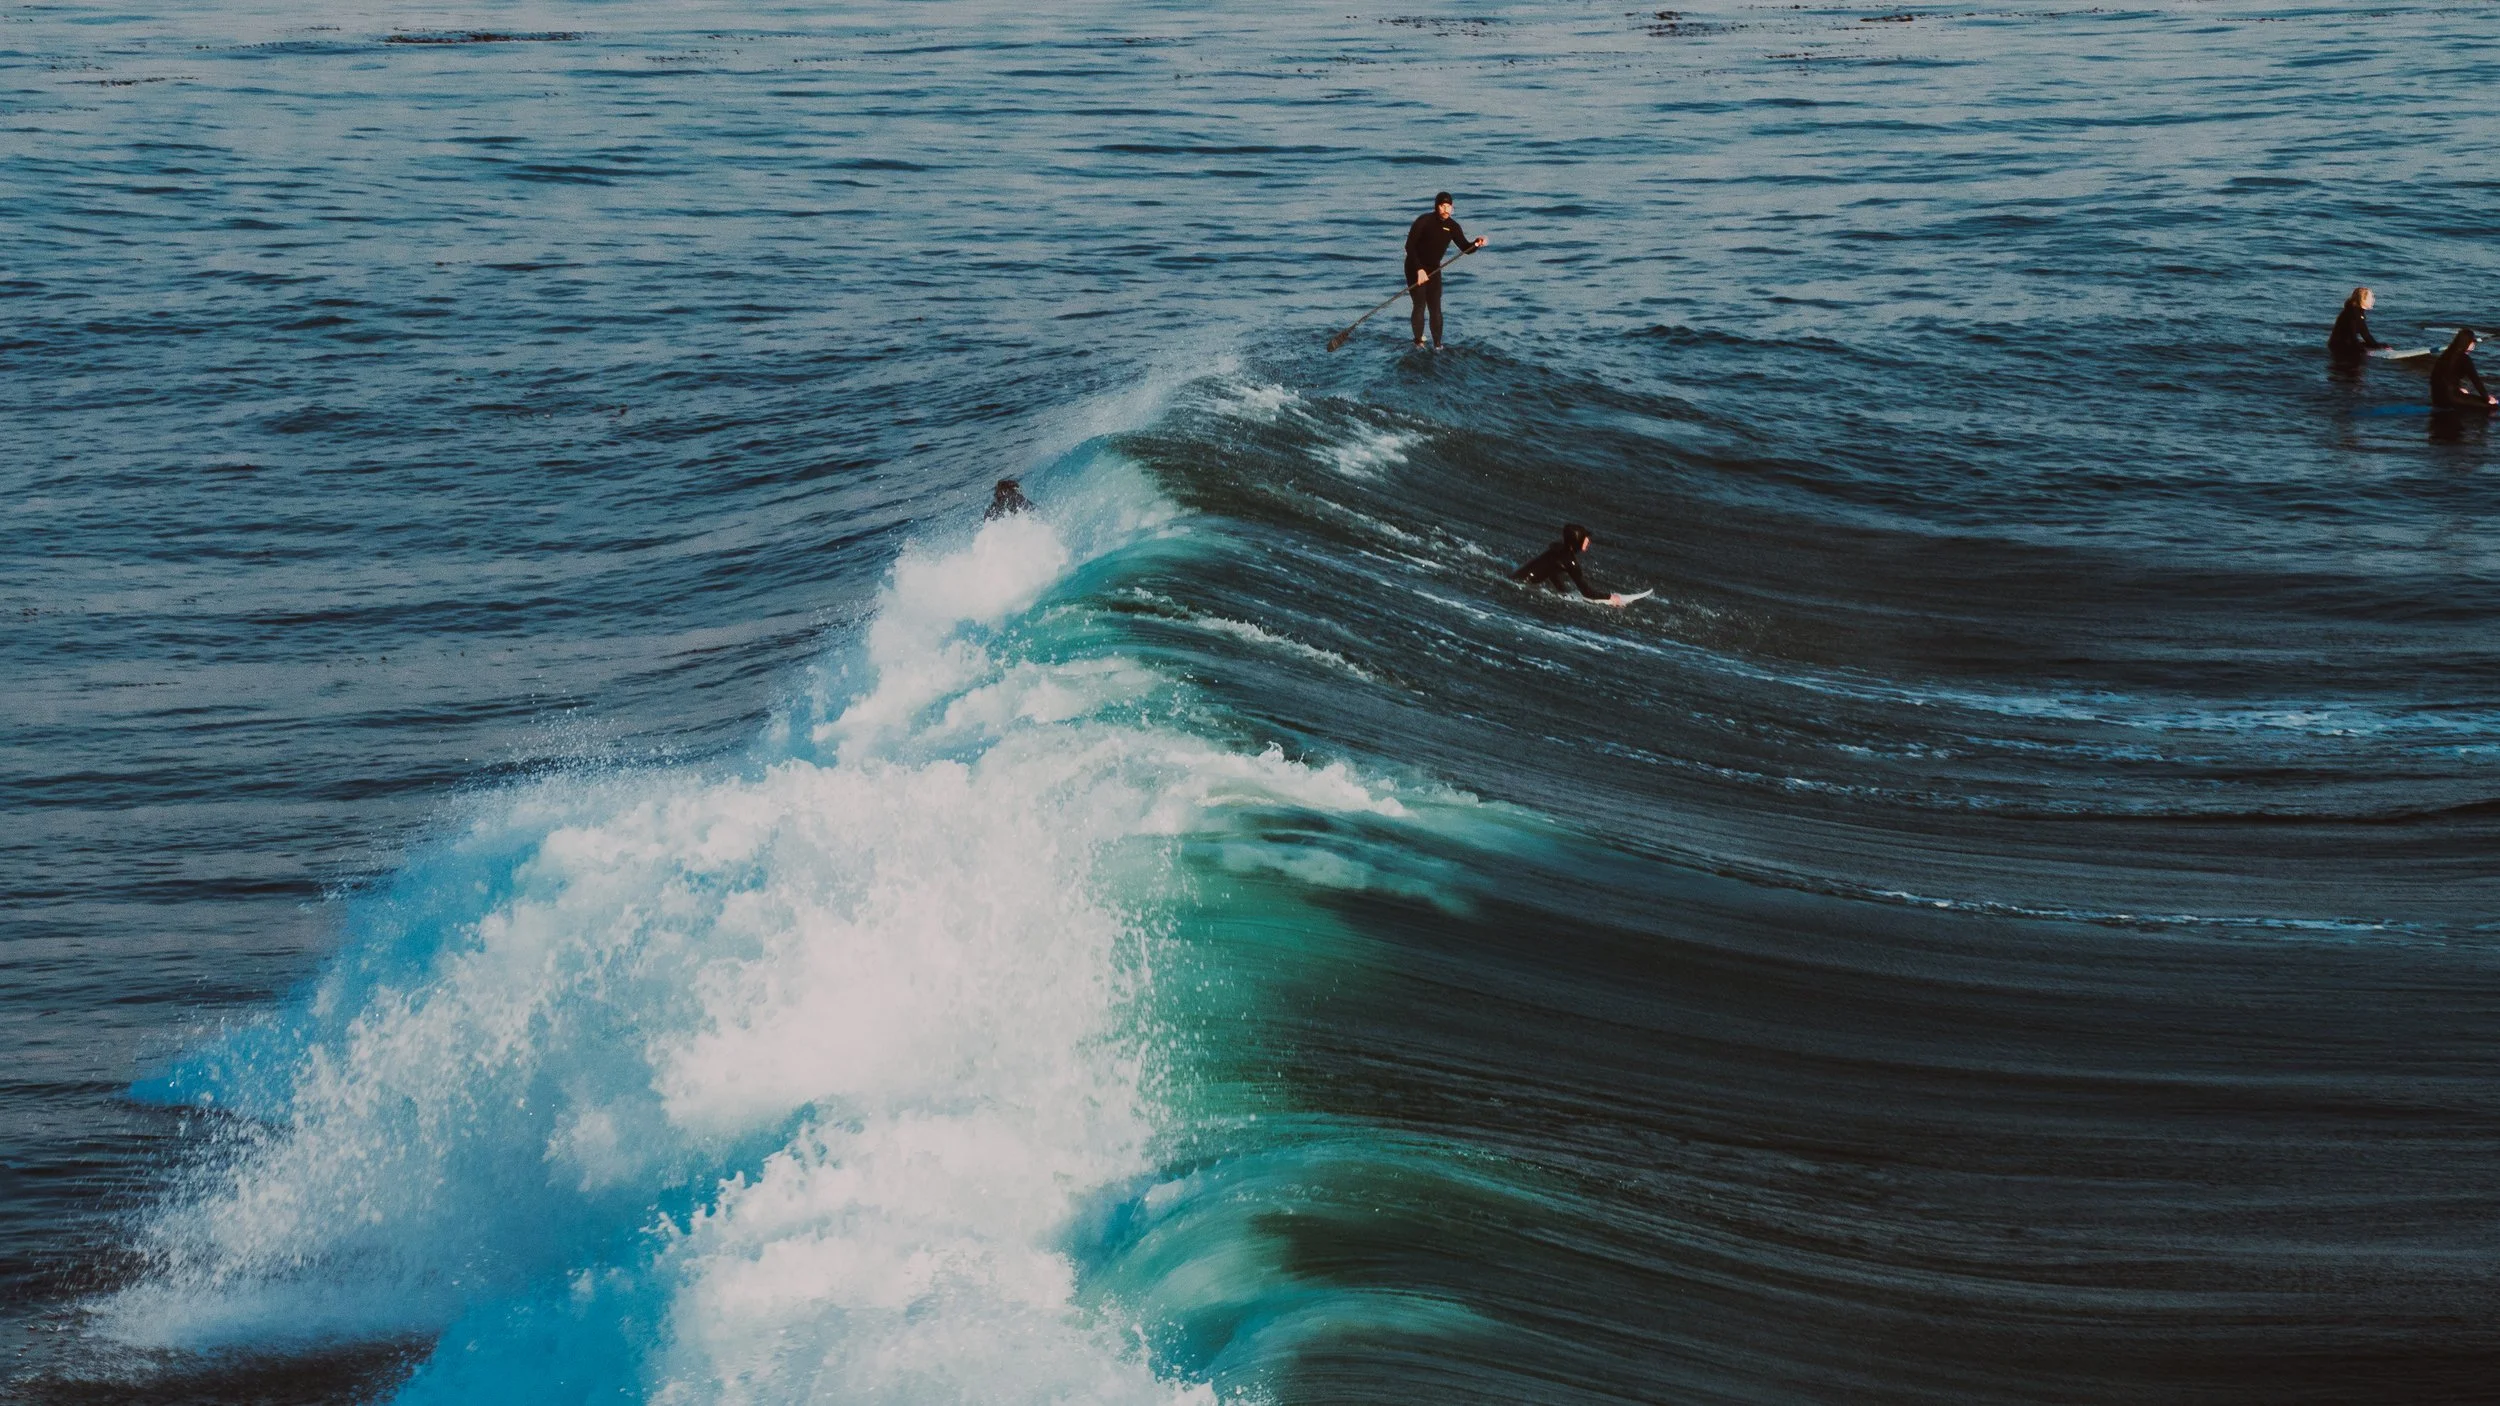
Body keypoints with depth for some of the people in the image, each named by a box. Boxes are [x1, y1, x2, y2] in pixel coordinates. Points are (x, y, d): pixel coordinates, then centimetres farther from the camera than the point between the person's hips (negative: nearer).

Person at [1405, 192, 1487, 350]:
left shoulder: (1452, 226, -4)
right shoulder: (1424, 221, -18)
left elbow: (1465, 248, -6)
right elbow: (1409, 246, -20)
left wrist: (1476, 244, -29)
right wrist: (1419, 270, -26)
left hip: (1433, 270, 4)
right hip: (1415, 268, -4)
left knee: (1435, 308, -3)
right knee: (1420, 306, -9)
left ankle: (1437, 344, 0)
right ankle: (1418, 341, 2)